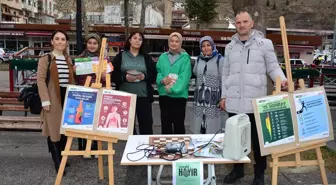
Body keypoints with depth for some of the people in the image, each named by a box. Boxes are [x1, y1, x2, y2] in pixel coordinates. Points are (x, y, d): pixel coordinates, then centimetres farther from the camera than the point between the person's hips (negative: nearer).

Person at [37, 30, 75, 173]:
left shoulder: (69, 59, 13)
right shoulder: (45, 59, -3)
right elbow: (41, 80, -9)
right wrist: (45, 100, -15)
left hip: (67, 98, 5)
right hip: (53, 99, -5)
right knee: (53, 129, -2)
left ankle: (62, 157, 24)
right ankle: (57, 163, 5)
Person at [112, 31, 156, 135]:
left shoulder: (146, 58, 11)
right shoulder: (120, 56, 7)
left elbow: (153, 76, 7)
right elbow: (113, 75, 2)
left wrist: (144, 77, -12)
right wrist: (124, 77, -15)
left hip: (143, 96, 1)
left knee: (146, 123, 0)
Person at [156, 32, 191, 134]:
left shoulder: (185, 57, -1)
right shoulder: (163, 57, 10)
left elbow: (184, 76, -11)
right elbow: (158, 73, 5)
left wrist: (174, 88, -20)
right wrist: (162, 80, -16)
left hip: (179, 95, -3)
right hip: (164, 94, 3)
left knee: (179, 123, 5)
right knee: (165, 123, 11)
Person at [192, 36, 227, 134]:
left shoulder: (220, 59, -6)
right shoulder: (199, 59, 10)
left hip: (213, 97, -5)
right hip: (200, 98, 5)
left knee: (213, 128, -3)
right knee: (199, 127, 10)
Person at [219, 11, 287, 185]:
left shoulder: (264, 43, 1)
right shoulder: (230, 47, 12)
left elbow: (273, 67, 1)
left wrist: (282, 79, -19)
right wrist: (224, 95, 11)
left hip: (256, 101, -3)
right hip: (234, 101, 4)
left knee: (258, 138, 7)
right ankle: (237, 169, 28)